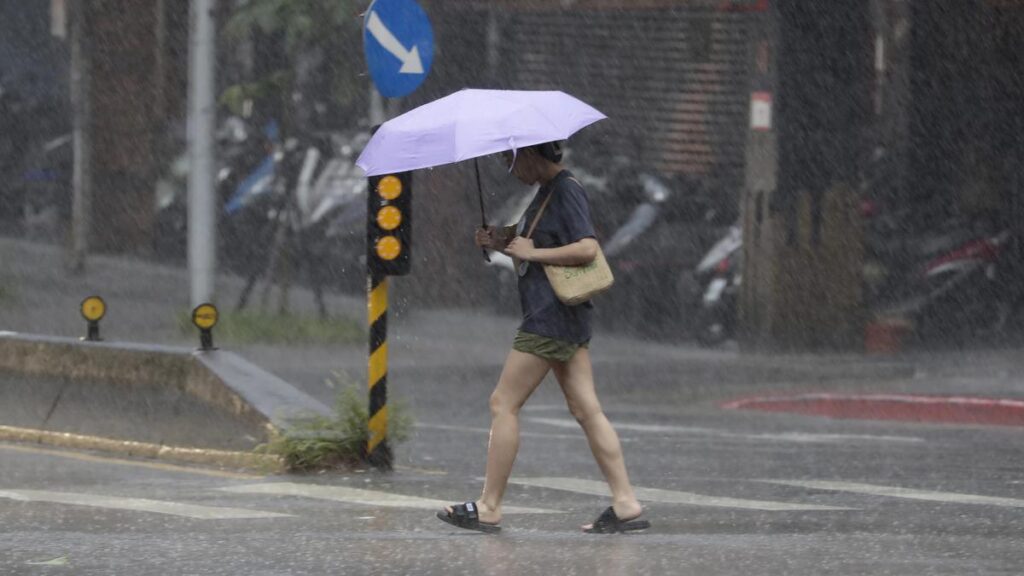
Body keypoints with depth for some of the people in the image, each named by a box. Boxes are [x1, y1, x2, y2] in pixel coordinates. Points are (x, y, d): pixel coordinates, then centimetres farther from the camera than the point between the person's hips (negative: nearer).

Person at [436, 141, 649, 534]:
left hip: (550, 319, -10)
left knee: (504, 404, -5)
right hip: (567, 321, 10)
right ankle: (626, 505, 1)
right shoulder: (548, 191, 16)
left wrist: (530, 252, -17)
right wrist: (502, 240, 8)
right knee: (585, 409, 6)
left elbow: (587, 248, -23)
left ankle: (488, 509, -1)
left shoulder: (566, 191, -14)